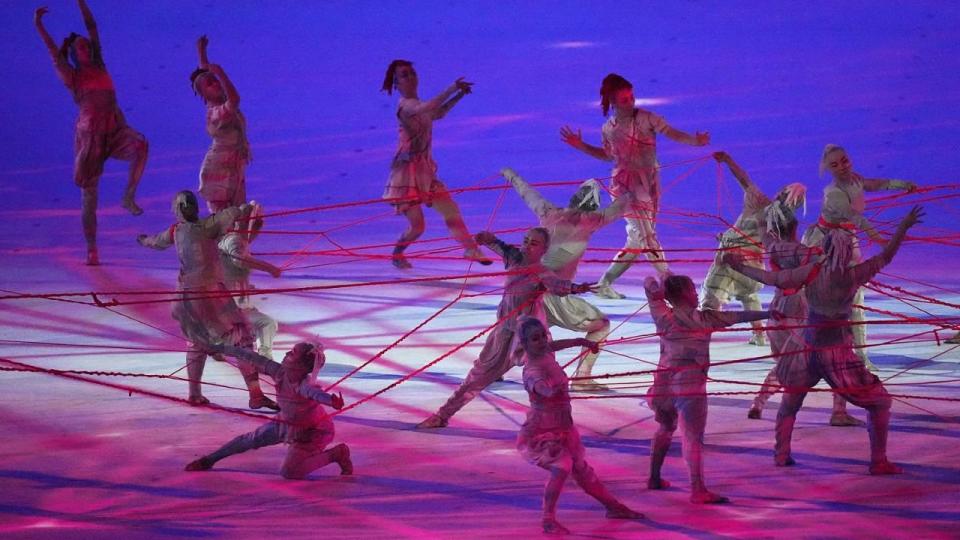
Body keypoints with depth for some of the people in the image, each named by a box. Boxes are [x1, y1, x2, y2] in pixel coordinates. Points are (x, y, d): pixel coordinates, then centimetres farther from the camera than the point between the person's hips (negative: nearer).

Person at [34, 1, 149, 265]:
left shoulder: (98, 66, 15)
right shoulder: (71, 76, 6)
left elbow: (92, 27, 12)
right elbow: (53, 51, -5)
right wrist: (38, 25, -13)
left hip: (115, 131, 3)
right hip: (89, 134, -3)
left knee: (140, 146, -33)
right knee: (89, 196, 1)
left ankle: (128, 197, -22)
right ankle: (91, 250, 10)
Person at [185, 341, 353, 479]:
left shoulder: (304, 384, -41)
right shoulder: (280, 372, -22)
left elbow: (314, 393, -65)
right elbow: (254, 359, -13)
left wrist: (332, 400, -88)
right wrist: (224, 349, -4)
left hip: (311, 431, -7)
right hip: (287, 423, 7)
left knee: (289, 473, -15)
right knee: (251, 439, 14)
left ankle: (337, 454, -1)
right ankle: (208, 460, 33)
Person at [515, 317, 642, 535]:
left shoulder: (545, 351, -4)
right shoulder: (532, 371, -29)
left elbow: (555, 344, 22)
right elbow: (542, 387, -54)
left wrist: (582, 341, 38)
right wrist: (553, 390, -76)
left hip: (562, 428, 9)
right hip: (541, 433, -9)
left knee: (581, 469, 21)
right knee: (561, 467, -28)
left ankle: (613, 506, 36)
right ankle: (549, 521, -19)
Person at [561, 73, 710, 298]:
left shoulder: (646, 118, -2)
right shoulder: (608, 128, 3)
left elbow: (672, 133, -12)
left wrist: (695, 141, -28)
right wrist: (581, 146, 14)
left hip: (648, 182, 2)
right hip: (625, 184, -2)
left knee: (637, 240, 7)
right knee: (645, 234, -13)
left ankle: (605, 284, 20)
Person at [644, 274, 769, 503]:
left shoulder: (664, 316, 6)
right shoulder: (703, 318, -2)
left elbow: (650, 285, 17)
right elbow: (737, 317, 2)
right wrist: (768, 314, 8)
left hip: (664, 379, 5)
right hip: (690, 382, -5)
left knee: (665, 428, 25)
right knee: (693, 436, -11)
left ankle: (654, 478, 34)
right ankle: (698, 489, -19)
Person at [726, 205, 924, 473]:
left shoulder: (812, 271, -9)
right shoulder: (852, 277, -16)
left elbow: (773, 278, -5)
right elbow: (884, 257, -10)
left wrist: (741, 267, 7)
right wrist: (904, 227, -5)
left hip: (808, 351, 4)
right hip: (839, 355, -4)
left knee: (790, 402, 27)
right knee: (880, 403, 9)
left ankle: (781, 454, 28)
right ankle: (878, 462, 7)